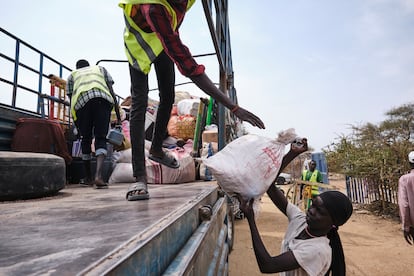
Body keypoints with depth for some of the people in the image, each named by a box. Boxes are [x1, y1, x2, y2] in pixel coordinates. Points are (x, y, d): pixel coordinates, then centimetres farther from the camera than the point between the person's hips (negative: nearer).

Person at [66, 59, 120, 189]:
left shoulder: (72, 75, 32)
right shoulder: (100, 68, 33)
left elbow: (71, 101, 22)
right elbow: (112, 92, 17)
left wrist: (76, 125, 27)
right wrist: (118, 116, 14)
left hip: (81, 102, 1)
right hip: (102, 99, -1)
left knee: (86, 139, 13)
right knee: (101, 139, -3)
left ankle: (88, 179, 20)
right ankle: (99, 175, -26)